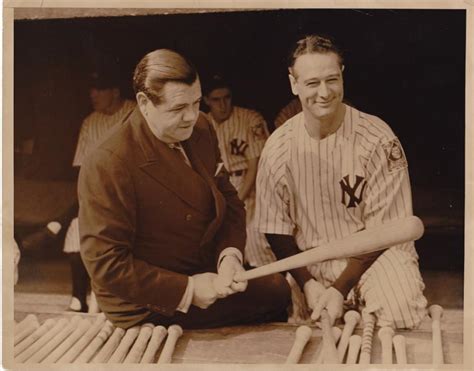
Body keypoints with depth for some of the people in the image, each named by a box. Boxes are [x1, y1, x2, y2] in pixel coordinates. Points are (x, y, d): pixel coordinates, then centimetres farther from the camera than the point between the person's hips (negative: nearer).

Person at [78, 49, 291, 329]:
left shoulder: (201, 131, -2)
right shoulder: (107, 167, -25)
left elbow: (228, 199, 6)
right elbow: (106, 263, -24)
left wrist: (230, 254, -14)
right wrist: (188, 290, -26)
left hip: (204, 275, 8)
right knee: (275, 294, -11)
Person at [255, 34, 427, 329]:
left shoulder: (378, 139, -13)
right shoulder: (278, 147, -5)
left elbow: (381, 229, -10)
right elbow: (277, 229, 0)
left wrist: (341, 288, -18)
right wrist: (307, 282, -14)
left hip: (374, 253, -3)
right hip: (309, 262, 3)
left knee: (400, 313, -29)